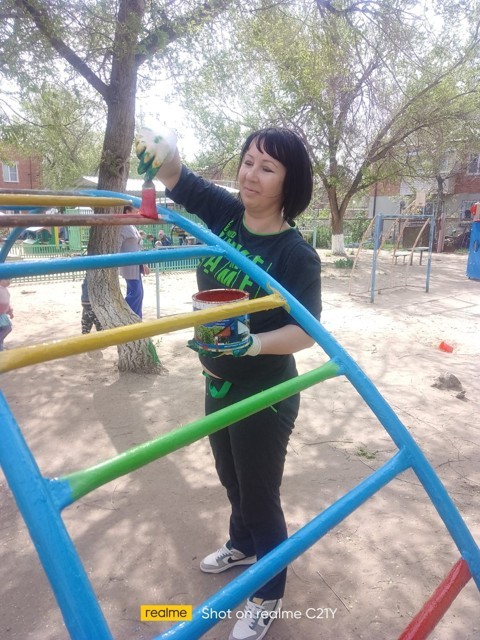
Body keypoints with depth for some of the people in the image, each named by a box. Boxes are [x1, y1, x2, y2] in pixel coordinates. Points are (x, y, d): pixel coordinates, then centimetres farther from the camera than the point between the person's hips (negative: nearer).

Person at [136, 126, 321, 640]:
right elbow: (176, 177, -4)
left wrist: (254, 342, -38)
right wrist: (159, 151, -26)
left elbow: (307, 331, -22)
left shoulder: (296, 254, -21)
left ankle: (269, 596, 38)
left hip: (264, 395, -6)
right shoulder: (224, 213, -5)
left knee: (259, 495, 11)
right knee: (231, 480, 27)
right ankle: (242, 545, 57)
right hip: (217, 382, 7)